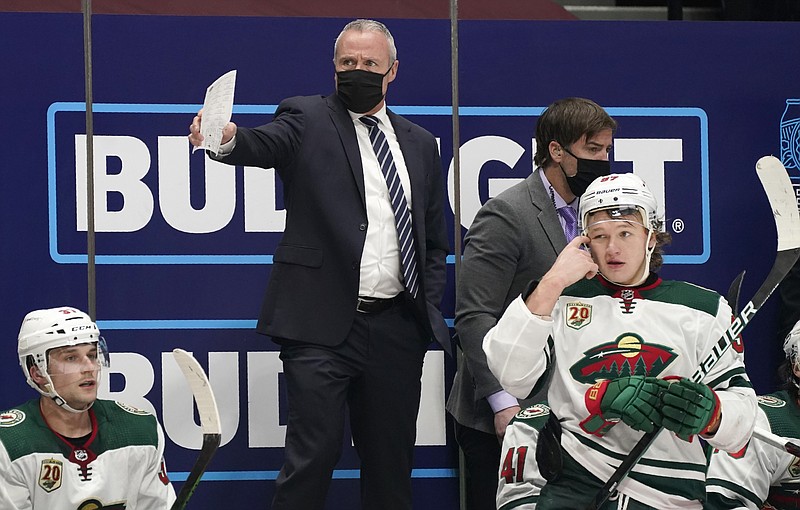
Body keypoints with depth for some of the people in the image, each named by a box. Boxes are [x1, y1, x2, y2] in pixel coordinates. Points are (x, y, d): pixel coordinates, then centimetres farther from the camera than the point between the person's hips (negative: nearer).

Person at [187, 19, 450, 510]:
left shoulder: (420, 144, 15)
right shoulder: (308, 120, 2)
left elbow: (435, 241, 20)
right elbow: (264, 144, -20)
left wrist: (430, 312, 9)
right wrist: (227, 137, -43)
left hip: (396, 329, 5)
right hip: (324, 323, -4)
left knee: (391, 460, 10)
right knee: (315, 452, -9)